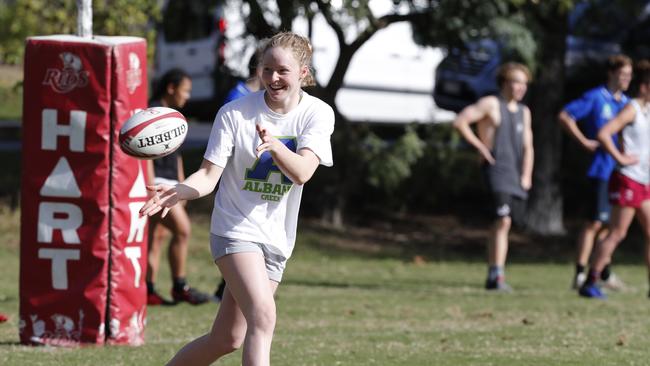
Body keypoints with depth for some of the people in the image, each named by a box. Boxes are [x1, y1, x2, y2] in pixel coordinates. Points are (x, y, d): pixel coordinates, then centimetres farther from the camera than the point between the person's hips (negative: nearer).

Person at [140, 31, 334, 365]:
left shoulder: (318, 114, -5)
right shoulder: (235, 113, -9)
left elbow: (302, 173, -20)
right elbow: (209, 174, -11)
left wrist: (275, 146, -40)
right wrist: (177, 192, -32)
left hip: (277, 238, 4)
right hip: (235, 228, -4)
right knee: (263, 316, -26)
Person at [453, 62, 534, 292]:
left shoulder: (524, 112, 20)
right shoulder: (491, 104, -1)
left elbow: (527, 146, 19)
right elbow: (460, 121, -10)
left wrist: (526, 175, 5)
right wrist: (480, 146, -9)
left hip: (517, 176, 7)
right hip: (496, 168, -7)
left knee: (505, 224, 8)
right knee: (503, 220, -20)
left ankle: (493, 276, 15)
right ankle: (497, 275, -23)